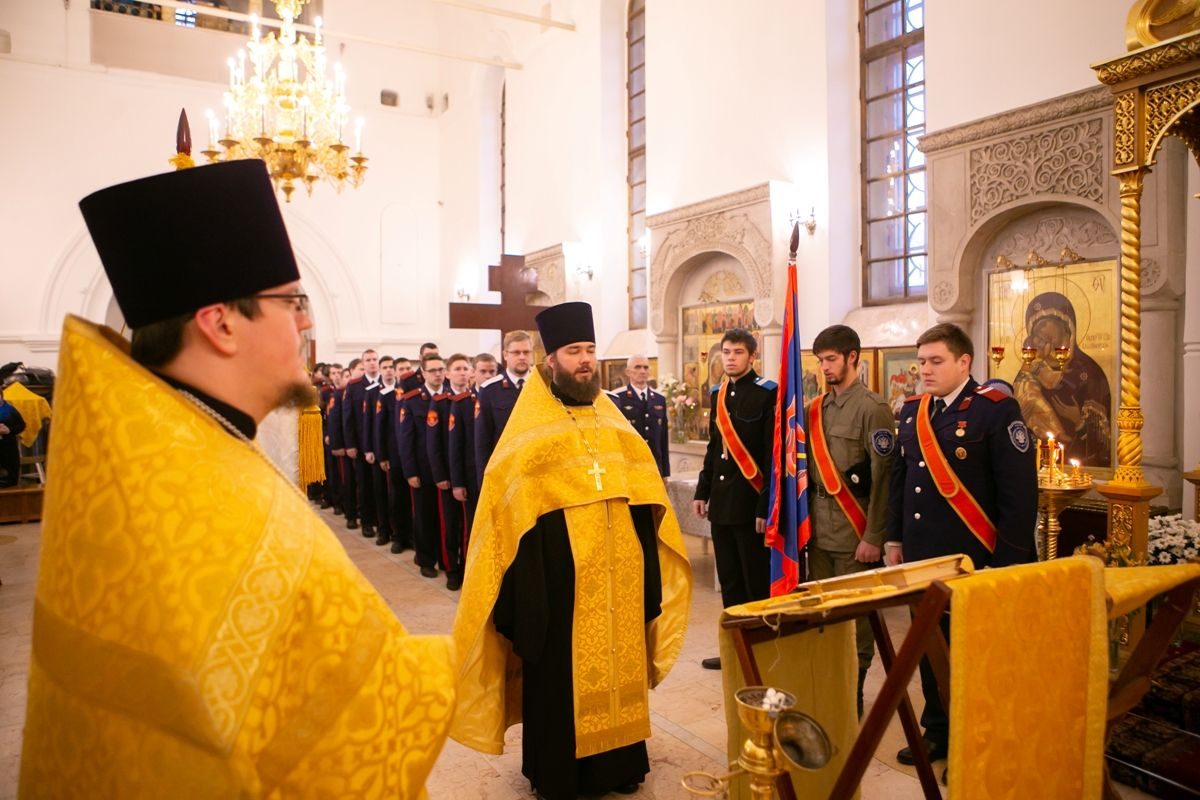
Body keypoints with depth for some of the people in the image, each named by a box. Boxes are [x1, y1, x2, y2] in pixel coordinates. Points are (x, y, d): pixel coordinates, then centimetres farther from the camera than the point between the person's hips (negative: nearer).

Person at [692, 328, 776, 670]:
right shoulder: (717, 394, 11)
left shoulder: (768, 393, -10)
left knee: (758, 582, 4)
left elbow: (773, 454, -14)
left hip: (750, 501, -7)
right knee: (729, 580, 15)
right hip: (721, 501, 7)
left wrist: (765, 506, -18)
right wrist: (702, 491, 13)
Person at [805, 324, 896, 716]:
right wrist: (805, 519, 10)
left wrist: (873, 537, -15)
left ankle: (853, 693, 19)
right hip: (819, 528, 6)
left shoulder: (872, 408, -10)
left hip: (854, 530, -6)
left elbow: (882, 476, -13)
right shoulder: (816, 408, 10)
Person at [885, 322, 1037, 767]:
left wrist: (1005, 563, -15)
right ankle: (938, 733, 32)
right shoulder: (912, 411, 9)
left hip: (971, 560, -6)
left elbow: (1019, 492, -14)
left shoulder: (996, 410, -11)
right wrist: (895, 539, 12)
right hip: (920, 557, 6)